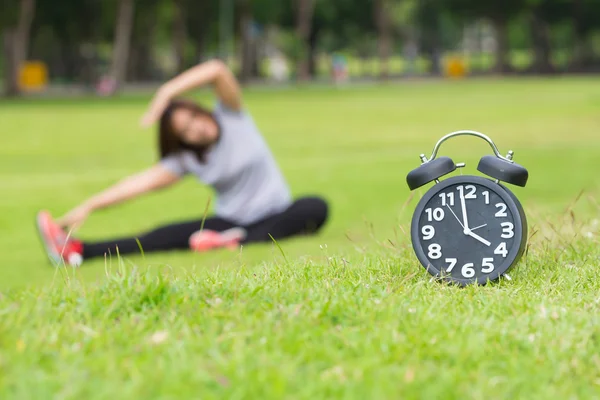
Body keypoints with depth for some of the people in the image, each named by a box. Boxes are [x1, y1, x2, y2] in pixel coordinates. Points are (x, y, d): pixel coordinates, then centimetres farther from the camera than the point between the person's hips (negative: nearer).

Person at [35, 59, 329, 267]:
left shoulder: (231, 116, -4)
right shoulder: (187, 159, 1)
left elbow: (217, 71, -20)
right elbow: (142, 182, -8)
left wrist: (165, 94, -23)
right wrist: (88, 206, -18)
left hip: (275, 216, -2)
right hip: (230, 220, 2)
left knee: (315, 207, -33)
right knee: (170, 235, -21)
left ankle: (239, 241, -49)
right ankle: (77, 250, -35)